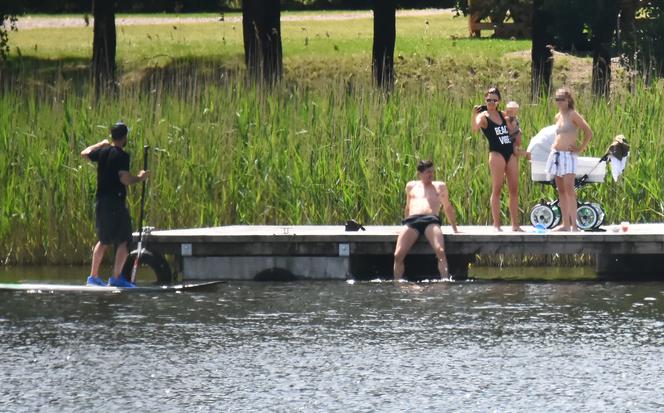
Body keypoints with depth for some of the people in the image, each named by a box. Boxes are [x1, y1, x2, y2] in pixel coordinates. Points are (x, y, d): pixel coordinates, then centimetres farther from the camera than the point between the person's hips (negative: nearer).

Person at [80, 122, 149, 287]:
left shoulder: (102, 152, 6)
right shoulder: (122, 156, -14)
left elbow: (84, 153, 25)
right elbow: (125, 179, -23)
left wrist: (101, 144, 34)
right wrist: (140, 178, -6)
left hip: (100, 202, 8)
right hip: (116, 202, -8)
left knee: (103, 241, 19)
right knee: (124, 241, -1)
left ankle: (93, 276, 20)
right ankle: (116, 277, -7)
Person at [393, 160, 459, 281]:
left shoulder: (440, 186, 28)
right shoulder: (411, 186, 30)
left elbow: (448, 208, 32)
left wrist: (455, 229, 28)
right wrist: (405, 225, 32)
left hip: (431, 221, -1)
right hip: (411, 221, 1)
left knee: (440, 251, -32)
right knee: (398, 255, -22)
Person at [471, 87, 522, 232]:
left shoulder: (502, 115, 15)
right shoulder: (483, 116, -3)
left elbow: (512, 133, 28)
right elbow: (474, 129, -26)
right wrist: (474, 115, -39)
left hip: (510, 153, 6)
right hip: (496, 153, -6)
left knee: (514, 190, 5)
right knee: (497, 189, -5)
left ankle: (515, 224, 10)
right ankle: (496, 224, -3)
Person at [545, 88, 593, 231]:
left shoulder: (573, 115, -7)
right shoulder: (558, 116, 15)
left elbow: (588, 133, -10)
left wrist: (581, 148, -8)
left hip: (568, 155, -8)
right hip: (556, 154, 8)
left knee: (569, 189, -16)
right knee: (561, 190, 7)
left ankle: (574, 224, -19)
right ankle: (565, 224, 11)